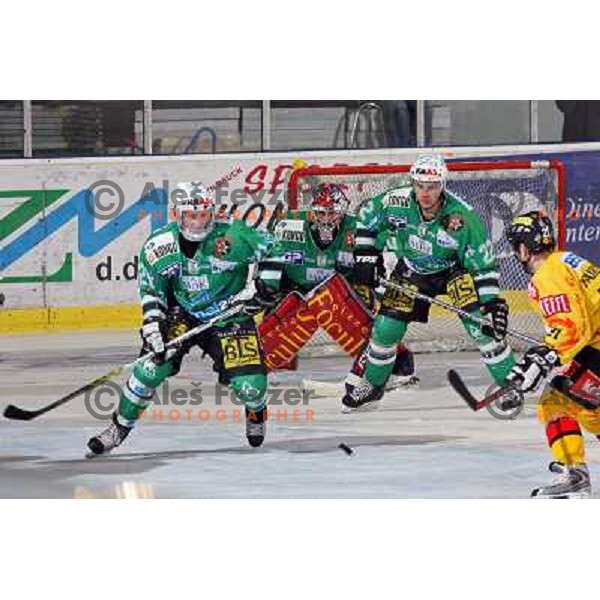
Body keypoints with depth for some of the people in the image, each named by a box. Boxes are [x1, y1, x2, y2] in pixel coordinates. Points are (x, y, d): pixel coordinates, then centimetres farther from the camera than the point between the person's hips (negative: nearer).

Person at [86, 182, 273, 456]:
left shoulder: (231, 236, -21)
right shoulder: (159, 246, -12)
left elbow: (271, 250, -8)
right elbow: (151, 289, 1)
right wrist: (153, 322, -11)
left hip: (229, 317, -2)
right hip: (182, 316, 2)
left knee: (249, 385, -12)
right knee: (151, 366, -16)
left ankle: (256, 412, 28)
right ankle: (119, 428, 2)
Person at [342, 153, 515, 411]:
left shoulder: (463, 217, -32)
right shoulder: (397, 202, -24)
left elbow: (483, 264, -24)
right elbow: (367, 215, -2)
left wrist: (492, 301, -31)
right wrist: (364, 255, -6)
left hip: (455, 269, -3)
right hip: (412, 271, 3)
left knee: (480, 325, -19)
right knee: (386, 327, -1)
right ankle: (373, 384, 25)